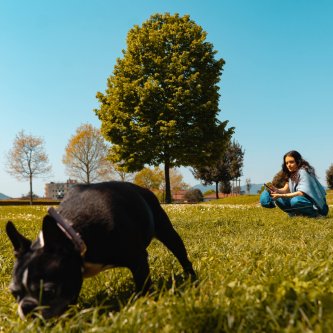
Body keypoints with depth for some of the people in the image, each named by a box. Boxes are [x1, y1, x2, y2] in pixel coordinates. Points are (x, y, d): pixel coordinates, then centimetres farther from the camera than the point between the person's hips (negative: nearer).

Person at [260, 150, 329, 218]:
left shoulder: (303, 172, -17)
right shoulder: (291, 174, 8)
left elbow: (301, 193, -26)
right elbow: (286, 190, 0)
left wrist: (281, 195, -32)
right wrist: (277, 190, -22)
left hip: (316, 206, -7)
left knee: (295, 200, -36)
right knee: (278, 200, -4)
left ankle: (315, 214, -13)